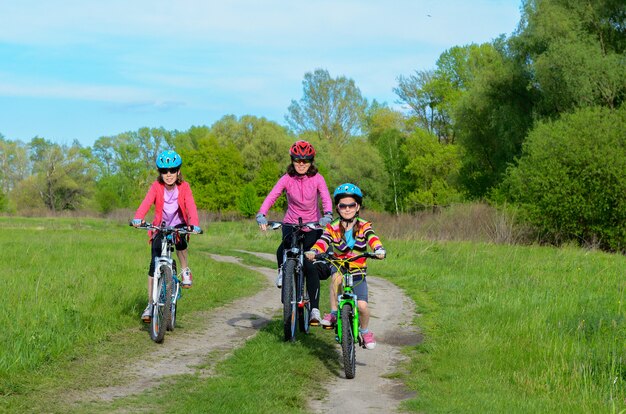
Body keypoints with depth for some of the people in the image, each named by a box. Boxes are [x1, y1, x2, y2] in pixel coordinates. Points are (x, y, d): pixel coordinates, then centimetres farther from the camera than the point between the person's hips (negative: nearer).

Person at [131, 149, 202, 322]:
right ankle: (150, 304, 2)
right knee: (154, 264, -8)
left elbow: (191, 206, -27)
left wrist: (194, 224, -46)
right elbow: (146, 202, -30)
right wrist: (137, 219, -50)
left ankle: (185, 270, -8)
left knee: (179, 239, -36)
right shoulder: (156, 186, -13)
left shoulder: (184, 187, -13)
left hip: (178, 225, -1)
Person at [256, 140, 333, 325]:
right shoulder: (287, 179, -9)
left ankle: (315, 309, -2)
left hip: (313, 226, 0)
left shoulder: (317, 179, -9)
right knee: (283, 252, -29)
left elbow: (326, 198, -23)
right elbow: (271, 196, -21)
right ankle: (282, 270, 7)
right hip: (291, 224, 0)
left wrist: (327, 215, -44)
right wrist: (261, 215, -39)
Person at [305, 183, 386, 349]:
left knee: (362, 305, -14)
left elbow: (372, 238, -21)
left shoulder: (364, 226, -3)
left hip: (358, 272, 0)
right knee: (337, 277, -38)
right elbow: (323, 241, -20)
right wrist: (313, 251, -41)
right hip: (338, 265, 0)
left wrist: (379, 250, -43)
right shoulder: (333, 227, -3)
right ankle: (333, 313, -22)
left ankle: (365, 331, 17)